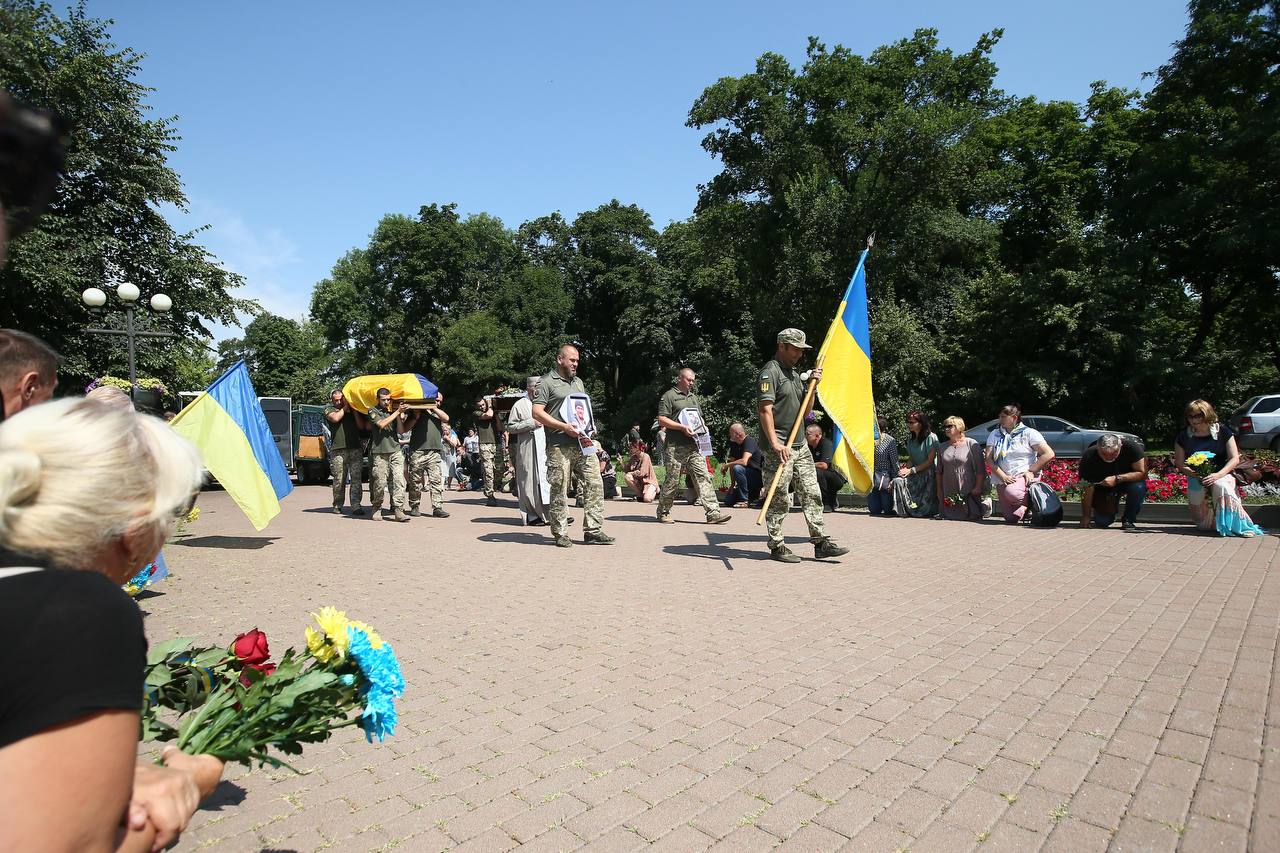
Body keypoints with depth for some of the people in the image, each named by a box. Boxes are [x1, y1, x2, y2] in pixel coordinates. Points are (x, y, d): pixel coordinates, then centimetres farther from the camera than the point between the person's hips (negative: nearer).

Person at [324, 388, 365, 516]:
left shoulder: (353, 409, 19)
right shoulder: (329, 409, 13)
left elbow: (360, 425, 9)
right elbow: (335, 418, -9)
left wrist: (354, 409, 5)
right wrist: (345, 407, 4)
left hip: (355, 449, 2)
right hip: (338, 450, -2)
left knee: (356, 478, -5)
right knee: (339, 480, 0)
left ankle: (356, 506, -5)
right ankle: (337, 505, 13)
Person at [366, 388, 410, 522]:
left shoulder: (393, 411, 17)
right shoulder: (373, 411, 6)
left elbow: (400, 430, 12)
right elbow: (381, 424, -12)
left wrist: (400, 417, -4)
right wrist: (397, 412, -8)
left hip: (396, 450, 3)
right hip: (379, 452, -3)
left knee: (398, 480, -8)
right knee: (380, 482, -3)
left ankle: (398, 510, -10)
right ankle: (376, 507, 19)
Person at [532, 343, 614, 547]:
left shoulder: (578, 382, 21)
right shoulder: (547, 382, -1)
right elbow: (537, 413, -10)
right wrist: (564, 427, -15)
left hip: (583, 443, 6)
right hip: (559, 446, -6)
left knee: (595, 484, 1)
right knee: (559, 491, 0)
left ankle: (593, 531, 8)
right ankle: (560, 534, 11)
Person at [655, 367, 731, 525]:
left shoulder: (694, 398, 23)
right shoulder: (669, 396, 0)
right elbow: (662, 420, -8)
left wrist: (701, 427, 11)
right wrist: (682, 427, -17)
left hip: (694, 446, 6)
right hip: (676, 447, -6)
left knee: (703, 477, -4)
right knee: (672, 480, 0)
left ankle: (713, 513, -7)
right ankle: (663, 512, 16)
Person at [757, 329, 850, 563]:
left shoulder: (795, 374, 19)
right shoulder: (770, 372, -9)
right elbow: (765, 410, -19)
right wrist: (775, 444, -27)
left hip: (800, 446, 9)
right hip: (780, 448, -8)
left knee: (812, 494, 7)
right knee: (779, 500, -2)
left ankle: (821, 542, 13)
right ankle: (776, 546, 9)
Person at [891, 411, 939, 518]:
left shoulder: (931, 437, -11)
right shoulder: (911, 439, 11)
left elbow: (930, 460, -13)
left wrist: (911, 470, -16)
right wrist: (906, 468, -9)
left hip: (929, 474, -6)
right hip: (915, 474, 6)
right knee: (897, 481, -23)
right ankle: (903, 510, -12)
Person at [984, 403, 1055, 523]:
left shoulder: (1028, 433, 2)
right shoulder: (995, 434, 11)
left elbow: (1049, 454, -5)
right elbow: (989, 459, 1)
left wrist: (1031, 471, -12)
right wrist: (1003, 476, -11)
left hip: (1024, 477, -4)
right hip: (1002, 480, 4)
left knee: (1012, 493, -38)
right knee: (1011, 518, -8)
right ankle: (1024, 508, 27)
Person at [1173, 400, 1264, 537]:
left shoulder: (1222, 431, 0)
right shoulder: (1183, 436, 3)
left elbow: (1235, 459, -4)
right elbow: (1180, 464, 4)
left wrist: (1218, 475, -19)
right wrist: (1195, 474, -15)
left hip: (1222, 475, -1)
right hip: (1196, 479, 1)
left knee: (1221, 486, -39)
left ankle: (1238, 525, -28)